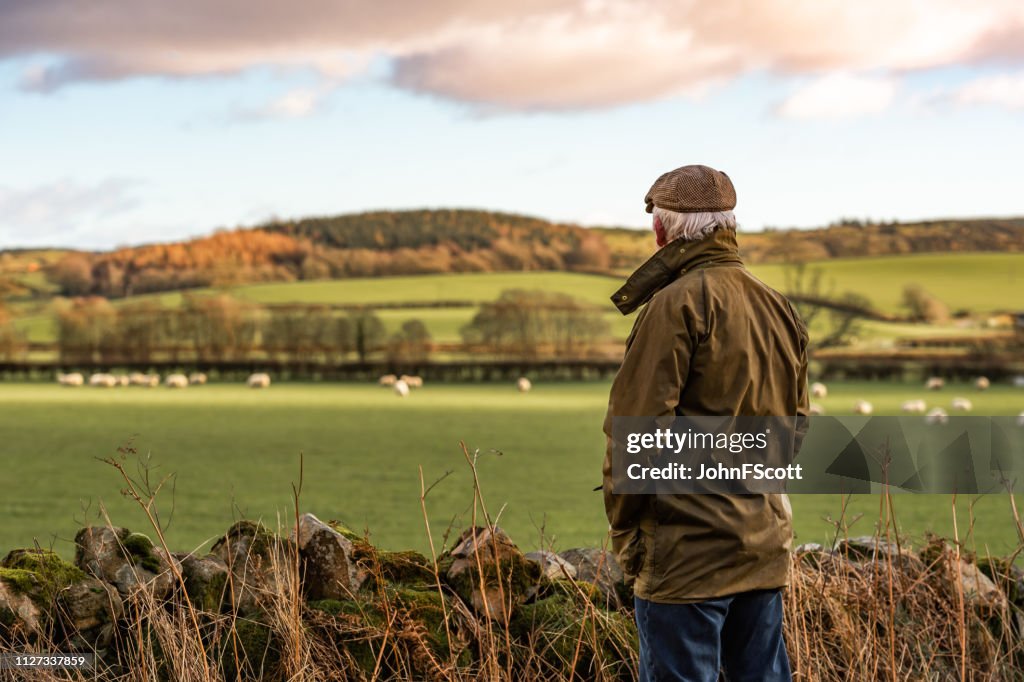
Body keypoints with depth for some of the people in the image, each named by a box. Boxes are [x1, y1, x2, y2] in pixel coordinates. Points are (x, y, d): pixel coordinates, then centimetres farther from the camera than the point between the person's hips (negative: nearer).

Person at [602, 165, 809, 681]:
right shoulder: (779, 308, 14)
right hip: (766, 544, 8)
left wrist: (623, 525, -6)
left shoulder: (678, 304, -12)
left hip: (689, 549, -8)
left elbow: (637, 425, -16)